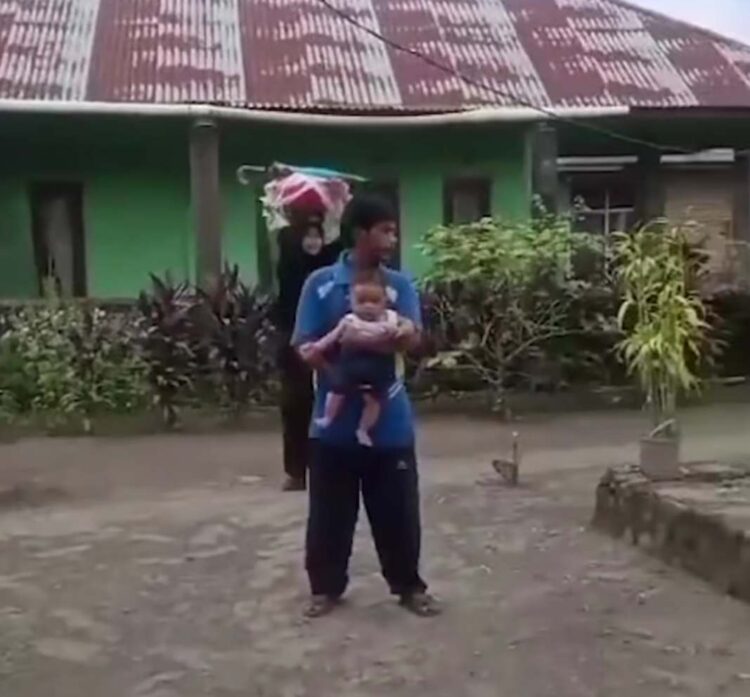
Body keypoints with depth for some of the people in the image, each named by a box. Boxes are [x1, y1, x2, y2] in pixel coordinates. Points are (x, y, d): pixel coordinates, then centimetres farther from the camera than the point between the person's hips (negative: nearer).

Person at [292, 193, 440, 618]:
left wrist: (356, 340, -25)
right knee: (330, 511, 10)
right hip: (336, 420, -1)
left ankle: (409, 585, 26)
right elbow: (306, 348, -7)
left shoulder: (400, 285, 2)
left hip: (390, 420, 1)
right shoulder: (320, 284, -3)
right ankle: (326, 587, 27)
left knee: (399, 509, 10)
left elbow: (413, 338, -12)